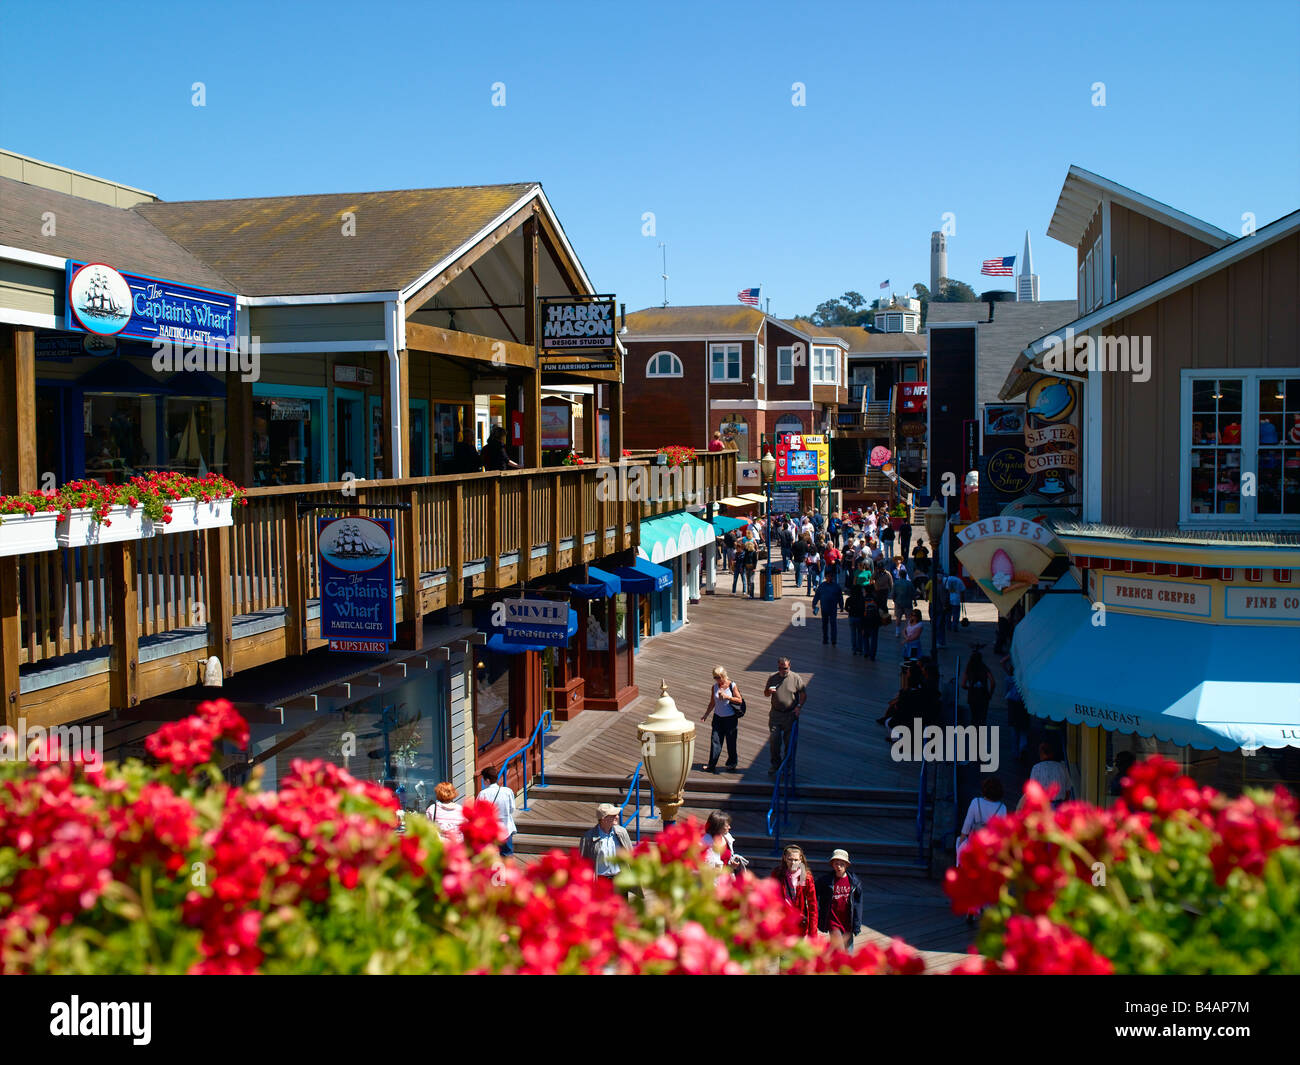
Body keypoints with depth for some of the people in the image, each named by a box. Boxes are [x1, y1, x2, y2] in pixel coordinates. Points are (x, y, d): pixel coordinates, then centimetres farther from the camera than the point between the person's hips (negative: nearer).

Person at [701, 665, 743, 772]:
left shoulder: (732, 686, -8)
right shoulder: (715, 687, 4)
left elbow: (739, 700, -9)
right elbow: (712, 703, 11)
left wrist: (727, 696, -20)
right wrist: (706, 715, 3)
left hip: (730, 718, -3)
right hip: (718, 717, 3)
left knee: (731, 741, 7)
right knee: (715, 740, -4)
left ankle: (732, 762, 26)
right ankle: (711, 766, -3)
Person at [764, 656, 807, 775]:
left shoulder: (796, 678, -5)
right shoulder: (772, 677, 2)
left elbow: (804, 694, 3)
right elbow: (765, 693, 13)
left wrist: (799, 706, -10)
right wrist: (769, 691, -11)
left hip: (790, 715, -2)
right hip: (775, 714, 2)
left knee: (789, 741, 5)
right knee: (774, 740, 0)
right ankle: (775, 765, 14)